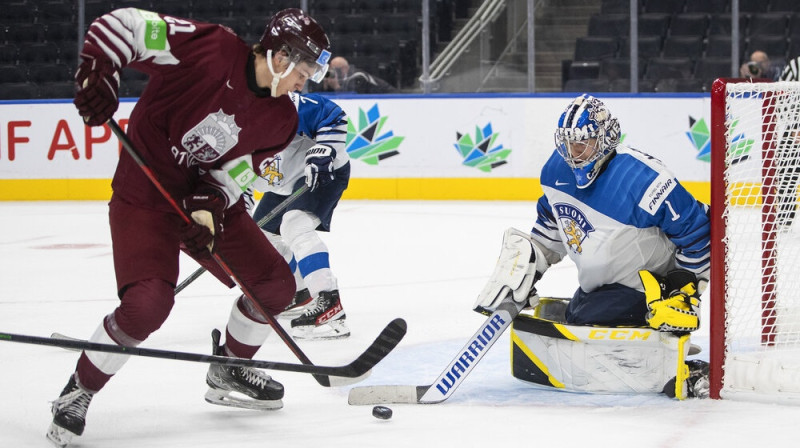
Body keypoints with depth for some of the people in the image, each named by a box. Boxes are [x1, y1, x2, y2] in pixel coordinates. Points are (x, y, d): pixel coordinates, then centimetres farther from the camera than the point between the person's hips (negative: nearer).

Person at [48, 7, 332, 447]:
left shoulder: (281, 120, -1)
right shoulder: (211, 50, -21)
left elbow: (237, 169, -3)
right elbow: (122, 23, -21)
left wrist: (209, 204, -22)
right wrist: (97, 72, -34)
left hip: (210, 200, 7)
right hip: (145, 195, -7)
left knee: (275, 283, 6)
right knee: (147, 302, -25)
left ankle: (228, 371, 31)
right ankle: (78, 391, -5)